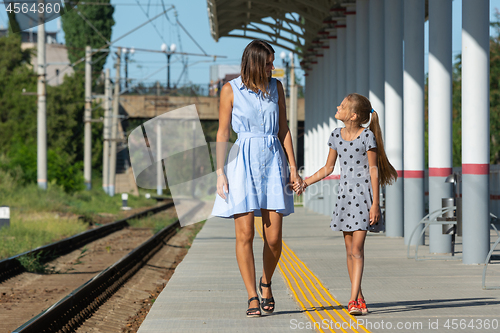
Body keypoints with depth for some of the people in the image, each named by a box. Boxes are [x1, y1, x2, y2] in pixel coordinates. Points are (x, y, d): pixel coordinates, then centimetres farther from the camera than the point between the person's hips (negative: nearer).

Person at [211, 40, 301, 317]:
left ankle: (266, 283, 24)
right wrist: (220, 172, -4)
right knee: (245, 234, -6)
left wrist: (293, 166, 6)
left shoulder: (276, 87, 10)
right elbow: (223, 133, 2)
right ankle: (253, 297, 2)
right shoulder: (231, 90, 1)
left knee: (274, 237, -3)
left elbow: (283, 128, 13)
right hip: (243, 162, -2)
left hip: (273, 161, 2)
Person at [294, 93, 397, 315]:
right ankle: (359, 298, 16)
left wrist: (375, 203, -12)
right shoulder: (336, 136, 6)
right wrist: (305, 183, 6)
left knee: (357, 248, -11)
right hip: (345, 195, 6)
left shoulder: (367, 136, -11)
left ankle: (353, 300, -13)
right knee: (349, 250, 8)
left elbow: (373, 170, -9)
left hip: (364, 195, -6)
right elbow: (328, 168, 14)